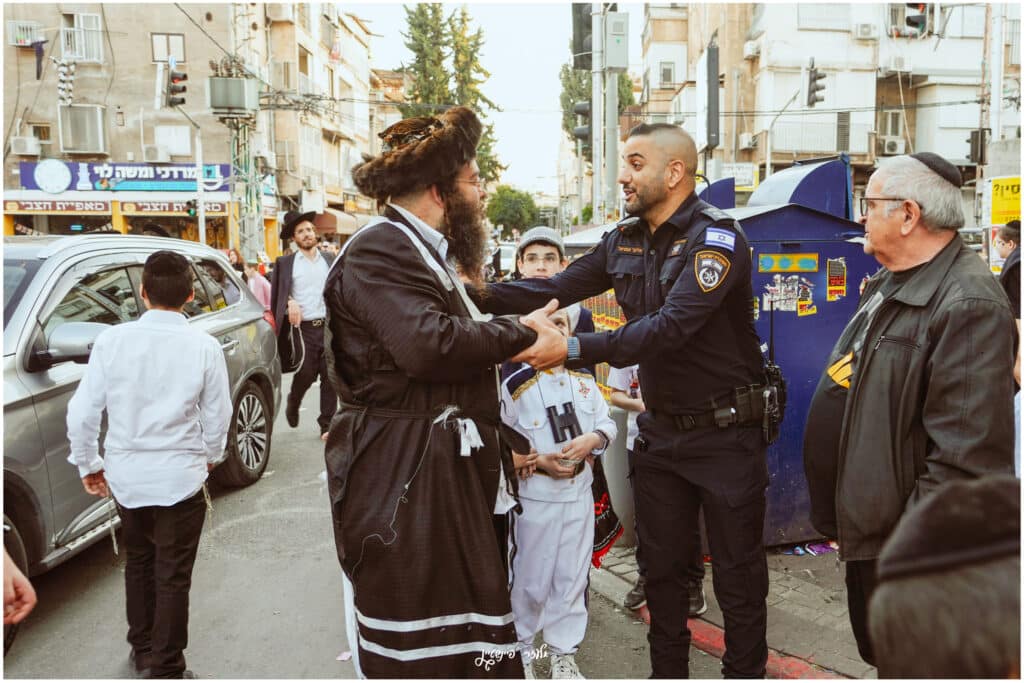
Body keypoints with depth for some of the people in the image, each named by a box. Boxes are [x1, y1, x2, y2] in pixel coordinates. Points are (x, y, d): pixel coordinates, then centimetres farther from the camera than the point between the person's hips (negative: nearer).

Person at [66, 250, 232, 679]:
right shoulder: (204, 347, -13)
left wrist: (88, 465, 11)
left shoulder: (112, 340, -9)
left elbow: (82, 413, -4)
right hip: (180, 477, -3)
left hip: (125, 475, 3)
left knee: (138, 562, 24)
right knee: (172, 576, 10)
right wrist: (211, 456, 15)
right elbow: (217, 417, -4)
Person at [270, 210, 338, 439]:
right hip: (303, 328, -2)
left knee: (329, 377, 1)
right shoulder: (285, 263, 5)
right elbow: (277, 296, 3)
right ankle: (292, 403, 30)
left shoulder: (329, 260, 11)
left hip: (329, 326, 2)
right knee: (305, 375, -2)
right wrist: (290, 302, -15)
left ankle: (327, 424, 11)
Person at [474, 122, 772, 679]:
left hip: (724, 430, -6)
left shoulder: (717, 238, -18)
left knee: (738, 574, 9)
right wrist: (480, 294, -11)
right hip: (660, 430, 7)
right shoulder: (624, 241, 5)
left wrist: (572, 349, -37)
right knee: (662, 564, 18)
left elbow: (672, 325, -30)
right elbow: (558, 287, 3)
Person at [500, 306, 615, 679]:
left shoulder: (585, 379, 3)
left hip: (579, 492, 4)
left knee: (573, 576, 12)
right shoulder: (516, 385, -11)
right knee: (530, 579, 8)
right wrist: (540, 461, -19)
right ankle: (519, 649, 30)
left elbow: (607, 423, 8)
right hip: (535, 495, -4)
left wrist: (591, 439, -12)